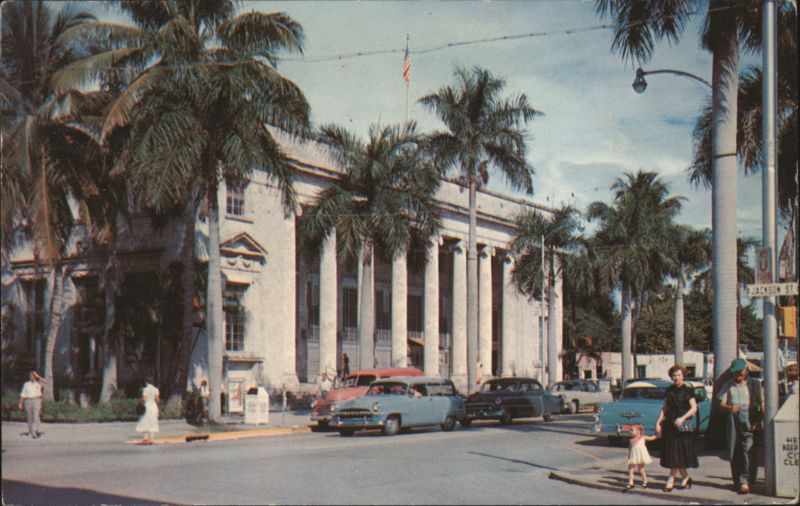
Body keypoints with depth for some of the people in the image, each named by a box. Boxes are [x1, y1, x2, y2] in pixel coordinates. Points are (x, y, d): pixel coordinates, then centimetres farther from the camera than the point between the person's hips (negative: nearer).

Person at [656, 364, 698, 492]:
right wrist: (658, 423, 3)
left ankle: (671, 479, -3)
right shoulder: (669, 390, 11)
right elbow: (664, 408, 12)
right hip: (670, 424, 5)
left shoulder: (687, 390, -3)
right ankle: (685, 477, 18)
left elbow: (694, 408, -9)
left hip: (683, 424, -5)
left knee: (676, 453, -6)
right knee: (671, 452, 5)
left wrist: (682, 418, -22)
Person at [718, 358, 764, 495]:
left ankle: (745, 481, -14)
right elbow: (721, 403, 9)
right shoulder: (729, 385, 13)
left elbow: (762, 404, 5)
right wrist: (730, 408, -14)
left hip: (751, 421, -3)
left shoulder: (754, 383, 7)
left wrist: (759, 420, -6)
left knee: (749, 450, -14)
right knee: (734, 453, 4)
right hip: (734, 421, 3)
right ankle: (737, 481, 16)